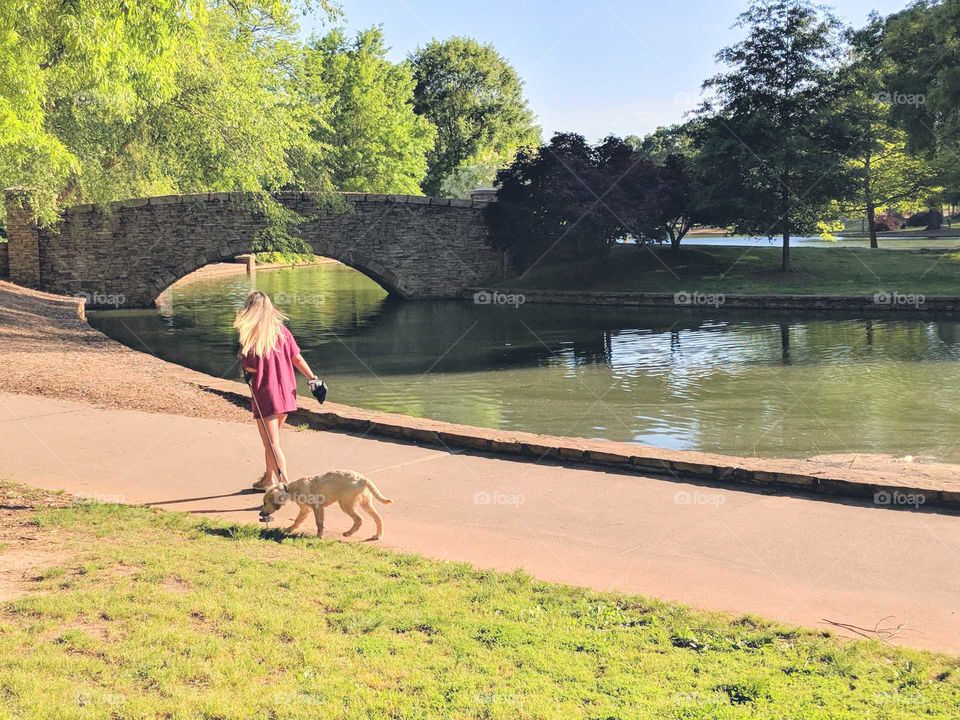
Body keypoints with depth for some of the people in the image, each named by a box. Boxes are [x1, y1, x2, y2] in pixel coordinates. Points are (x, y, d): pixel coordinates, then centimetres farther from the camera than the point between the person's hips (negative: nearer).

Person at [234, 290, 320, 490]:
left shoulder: (250, 335, -14)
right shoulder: (281, 330, 2)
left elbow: (251, 367, -14)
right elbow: (297, 357, 3)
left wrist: (240, 358, 6)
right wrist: (313, 378, 8)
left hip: (266, 394, -6)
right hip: (286, 392, 6)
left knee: (272, 443, -2)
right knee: (271, 439, 23)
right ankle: (270, 478, 35)